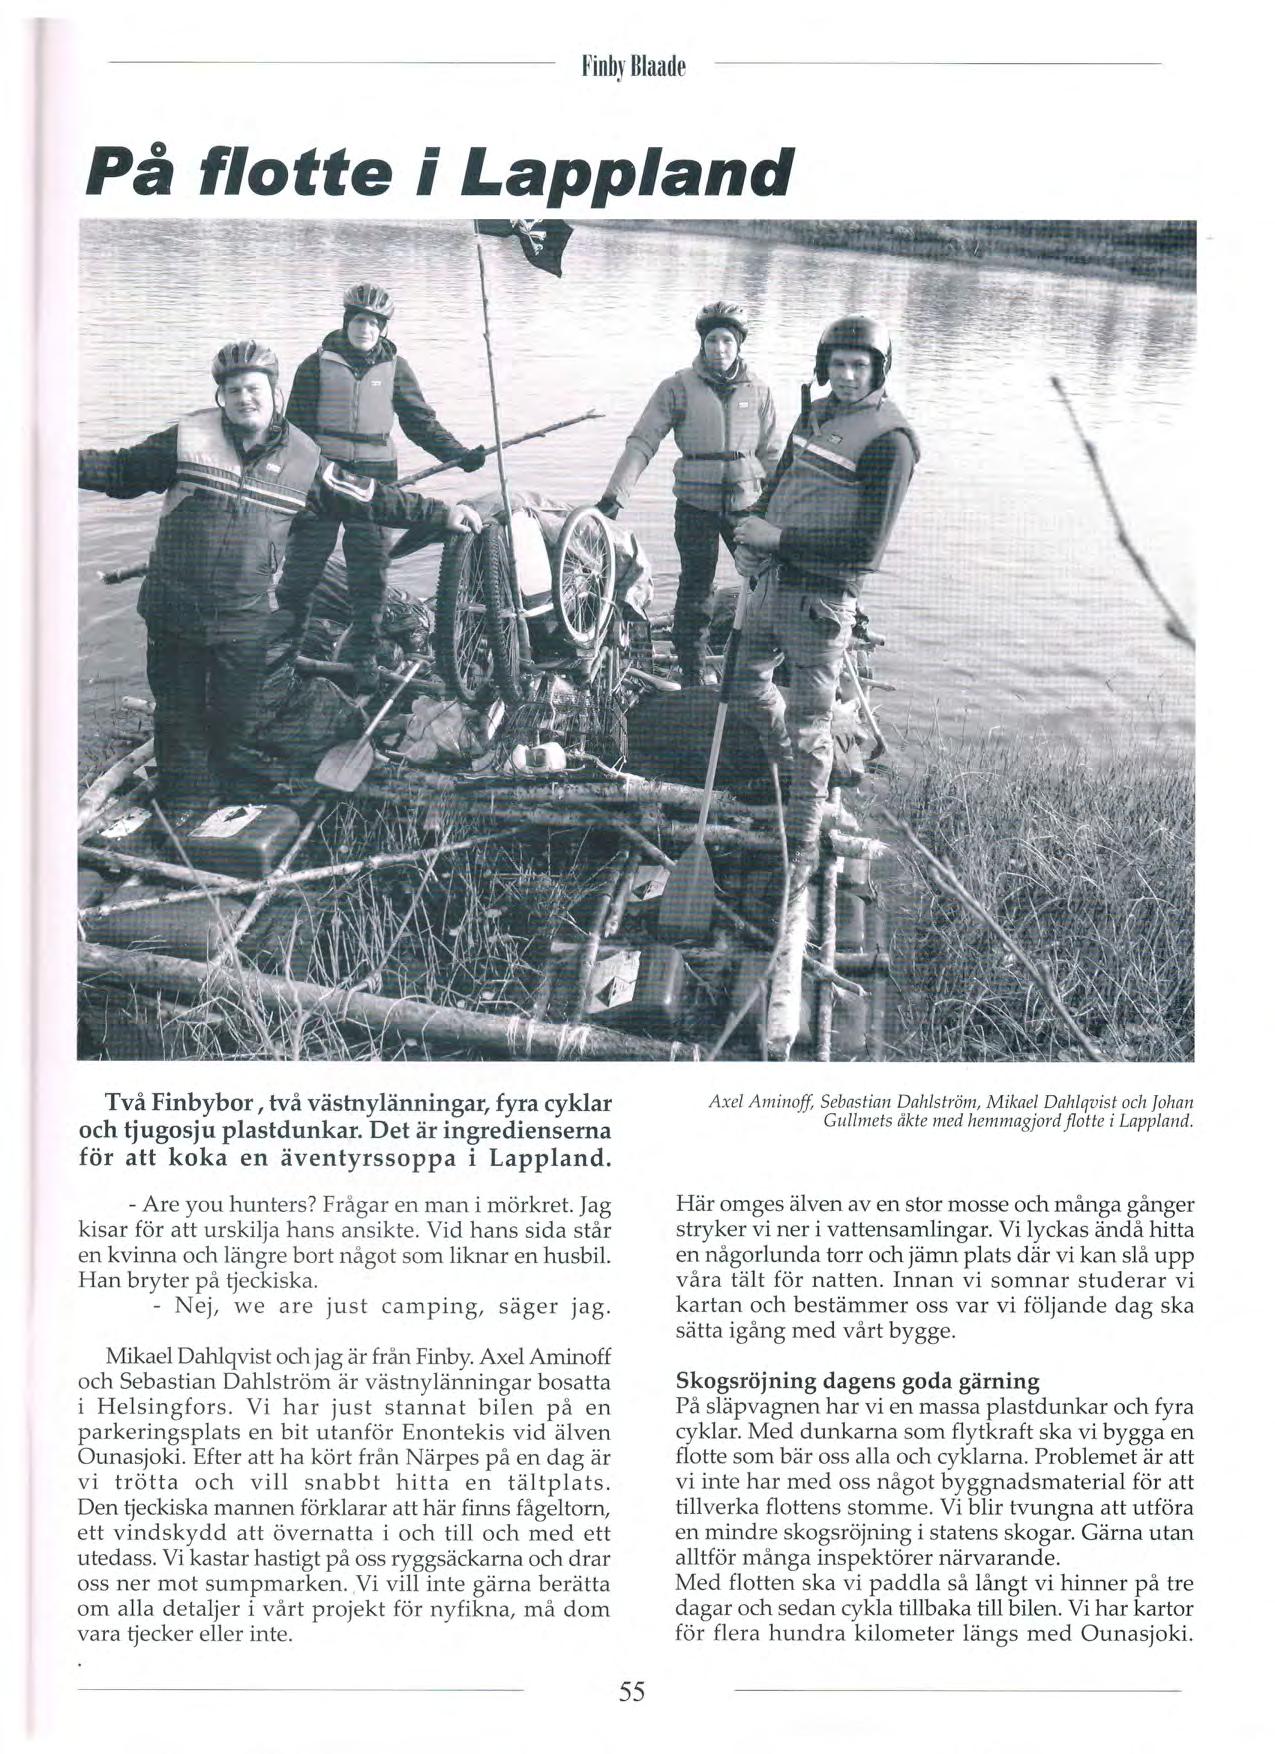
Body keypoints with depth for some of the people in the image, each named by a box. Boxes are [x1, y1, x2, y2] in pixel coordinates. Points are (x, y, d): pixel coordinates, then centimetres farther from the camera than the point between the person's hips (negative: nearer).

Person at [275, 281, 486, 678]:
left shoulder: (394, 367, 8)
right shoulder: (318, 365, 3)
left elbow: (421, 422, 8)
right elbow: (298, 426, 3)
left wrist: (459, 454, -4)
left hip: (375, 474, 2)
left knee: (370, 564, 2)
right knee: (304, 559, -1)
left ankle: (362, 651, 13)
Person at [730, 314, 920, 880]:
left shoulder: (889, 440, -14)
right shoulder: (815, 414, 9)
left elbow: (866, 547, -19)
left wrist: (780, 538, -20)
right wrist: (755, 527, 4)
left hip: (820, 597, -8)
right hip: (772, 580, 8)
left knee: (809, 727, 0)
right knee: (746, 683, 22)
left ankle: (801, 848, 12)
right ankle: (780, 755, 50)